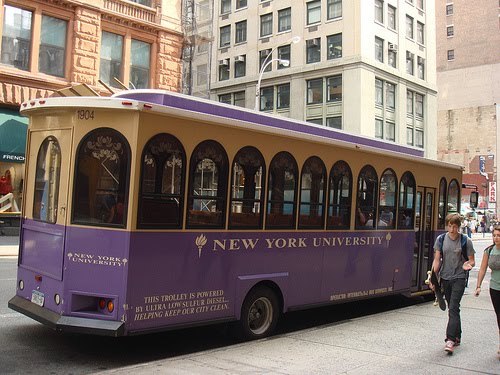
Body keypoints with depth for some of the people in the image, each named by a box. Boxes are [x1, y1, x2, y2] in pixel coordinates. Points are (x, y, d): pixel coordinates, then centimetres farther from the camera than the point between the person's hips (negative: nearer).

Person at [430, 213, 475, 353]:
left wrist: (468, 265, -23)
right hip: (445, 278, 4)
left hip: (459, 278, -4)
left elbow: (472, 261, 1)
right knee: (452, 309, 13)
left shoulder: (466, 241, -4)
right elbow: (437, 260, 5)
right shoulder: (441, 240, 4)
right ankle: (457, 337, 25)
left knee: (453, 308, -13)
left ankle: (450, 340, -16)